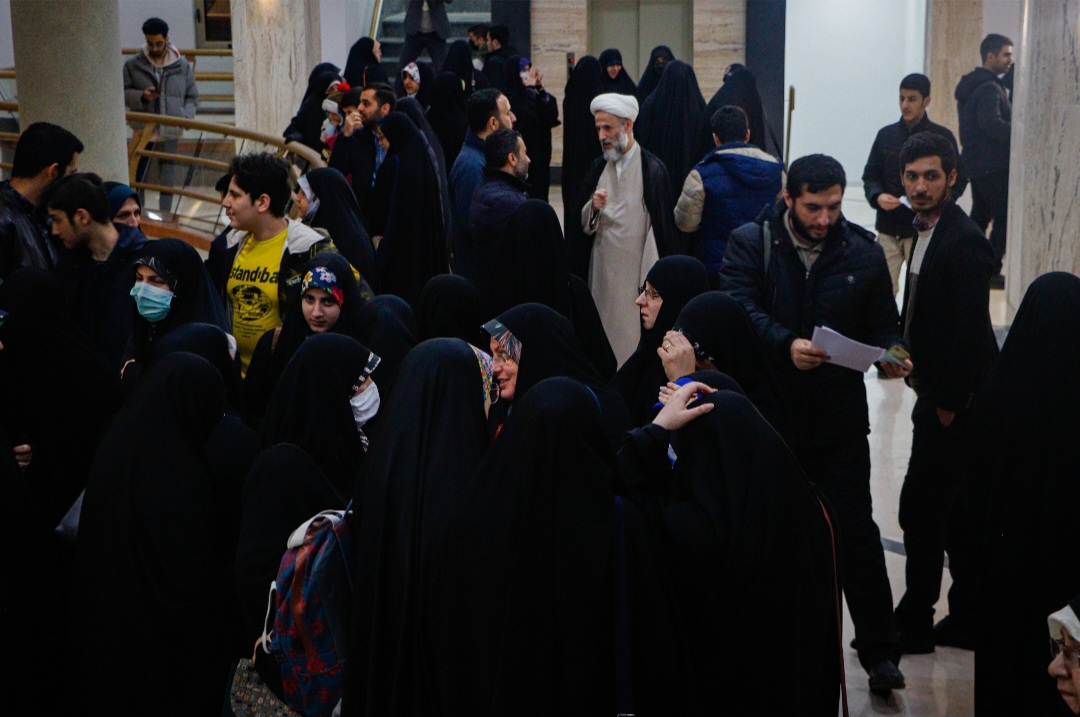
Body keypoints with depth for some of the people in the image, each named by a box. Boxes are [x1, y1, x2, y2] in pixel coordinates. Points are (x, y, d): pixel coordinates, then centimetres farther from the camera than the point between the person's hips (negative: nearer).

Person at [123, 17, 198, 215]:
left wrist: (185, 116, -11)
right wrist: (141, 96, -18)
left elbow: (192, 97, 7)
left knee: (169, 180, 8)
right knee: (136, 177, 2)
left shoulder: (182, 66, 2)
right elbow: (123, 93, 2)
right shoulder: (133, 65, 0)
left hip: (170, 132, 1)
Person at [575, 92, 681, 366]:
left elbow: (663, 226, -8)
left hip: (636, 271, -5)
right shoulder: (598, 169, 10)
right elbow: (583, 226, 11)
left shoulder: (652, 169, -7)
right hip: (601, 272, 5)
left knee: (633, 339, -4)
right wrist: (593, 208, -11)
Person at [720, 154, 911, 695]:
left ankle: (880, 652, 10)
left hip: (839, 418, 0)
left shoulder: (863, 252, 4)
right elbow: (742, 309, -16)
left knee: (855, 531, -1)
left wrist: (890, 356, -13)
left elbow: (882, 324, 9)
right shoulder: (751, 243, -3)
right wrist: (786, 345, -32)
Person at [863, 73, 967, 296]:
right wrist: (877, 196, -11)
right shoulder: (886, 135, 6)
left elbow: (959, 180, 2)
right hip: (888, 228, 2)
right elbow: (870, 176, 10)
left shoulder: (942, 136, -1)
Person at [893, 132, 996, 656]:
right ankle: (969, 617, 26)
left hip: (955, 397, -10)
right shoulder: (927, 229, 9)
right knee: (955, 509, 16)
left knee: (920, 506, -4)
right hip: (936, 391, 10)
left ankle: (915, 622, 8)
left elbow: (971, 331, -22)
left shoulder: (964, 242, -20)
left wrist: (948, 401, -18)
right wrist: (915, 370, 9)